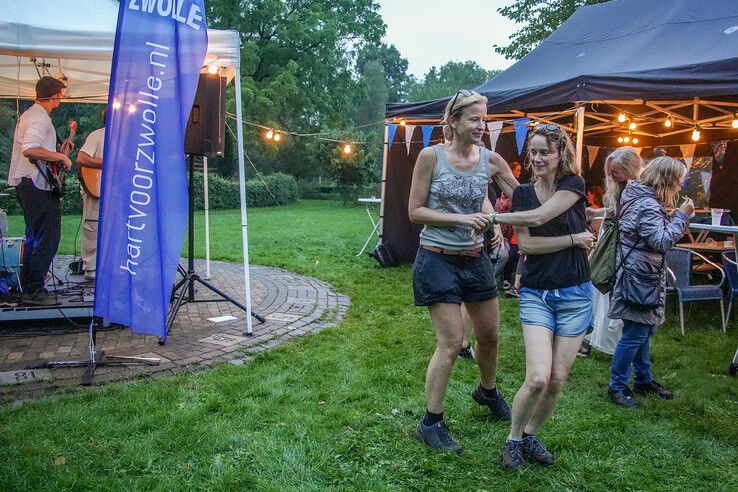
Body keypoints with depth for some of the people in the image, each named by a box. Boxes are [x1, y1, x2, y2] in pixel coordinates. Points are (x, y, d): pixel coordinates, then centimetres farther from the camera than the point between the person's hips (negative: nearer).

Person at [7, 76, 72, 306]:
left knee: (34, 236, 17)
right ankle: (34, 290, -7)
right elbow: (29, 149, -29)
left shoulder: (28, 114, 19)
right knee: (49, 237, -8)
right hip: (38, 185, -11)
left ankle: (28, 285, 24)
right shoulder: (40, 118, -14)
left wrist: (58, 152, 26)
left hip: (24, 183, 11)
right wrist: (60, 156, -20)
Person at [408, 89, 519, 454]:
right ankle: (431, 423, 10)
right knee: (452, 342, -6)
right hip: (438, 260, -5)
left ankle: (488, 391, 48)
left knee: (490, 335, 17)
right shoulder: (431, 156, -11)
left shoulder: (491, 160, 0)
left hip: (475, 260, 5)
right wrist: (460, 218, -19)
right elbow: (415, 211, -10)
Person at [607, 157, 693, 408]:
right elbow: (662, 242, -25)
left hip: (642, 277, 11)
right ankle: (617, 386, 8)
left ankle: (643, 380, 33)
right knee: (635, 335, -4)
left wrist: (677, 217, 12)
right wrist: (681, 216, -16)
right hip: (639, 278, -11)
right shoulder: (648, 206, -20)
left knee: (644, 330, 20)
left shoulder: (643, 199, 13)